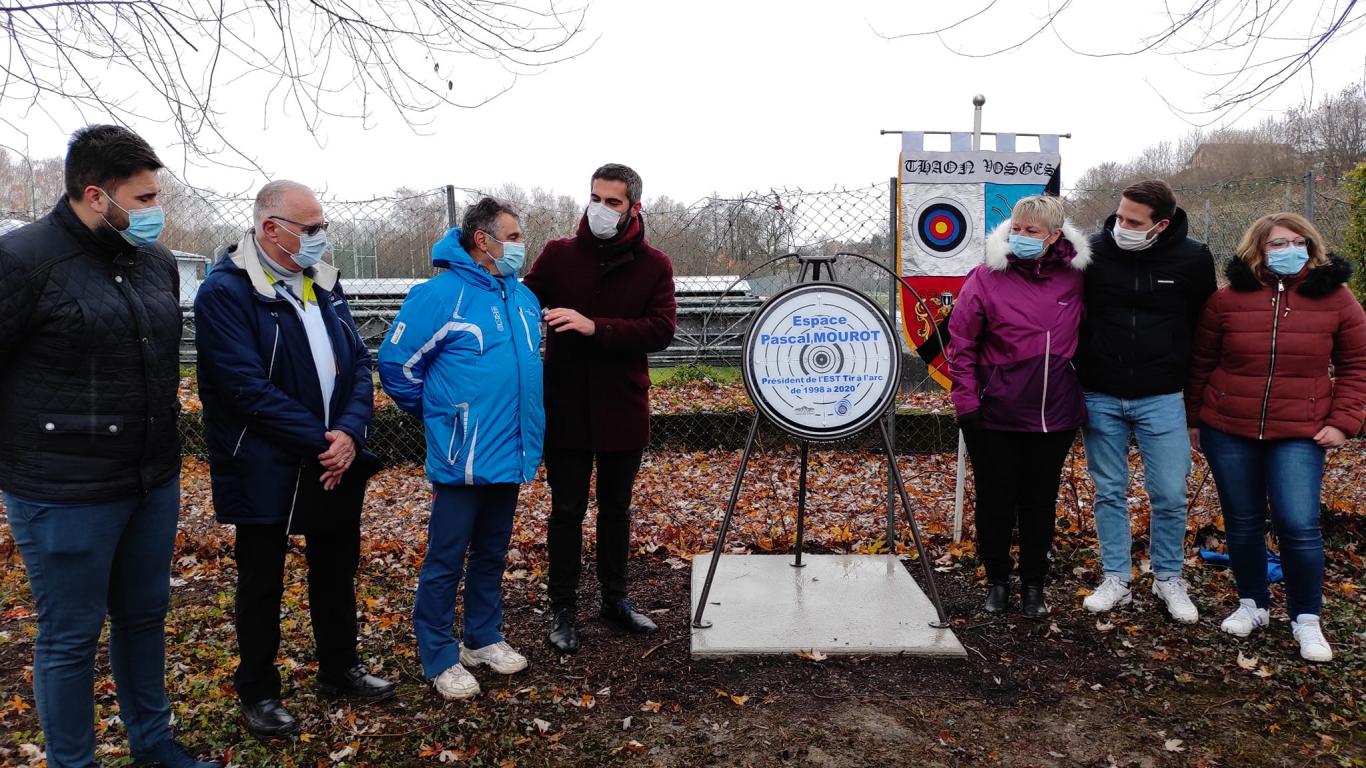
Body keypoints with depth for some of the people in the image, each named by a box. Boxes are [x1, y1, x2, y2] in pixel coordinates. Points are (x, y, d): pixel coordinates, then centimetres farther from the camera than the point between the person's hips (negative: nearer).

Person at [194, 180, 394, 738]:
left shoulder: (324, 283, 6)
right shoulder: (225, 291, -14)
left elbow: (358, 362, 3)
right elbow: (249, 388, -22)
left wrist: (349, 432, -13)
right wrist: (320, 441, -20)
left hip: (337, 462, 6)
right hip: (266, 471, -6)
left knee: (336, 571, 19)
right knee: (261, 583, 11)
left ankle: (339, 669, 38)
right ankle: (258, 692, 29)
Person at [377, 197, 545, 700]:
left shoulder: (523, 298, 8)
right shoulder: (441, 295, -13)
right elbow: (396, 364, -9)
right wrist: (438, 415, 0)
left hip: (511, 455, 7)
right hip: (461, 461, -6)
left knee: (491, 555, 19)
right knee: (445, 562, 5)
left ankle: (483, 638, 34)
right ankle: (439, 659, 19)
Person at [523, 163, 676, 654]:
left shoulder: (654, 265, -2)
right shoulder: (559, 254, -1)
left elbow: (661, 330, -14)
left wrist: (596, 327, -25)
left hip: (622, 407, 1)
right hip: (566, 406, -1)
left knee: (616, 508, 16)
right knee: (567, 509, 7)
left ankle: (615, 599, 32)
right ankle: (563, 608, 22)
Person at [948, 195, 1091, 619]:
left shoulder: (1074, 278, 0)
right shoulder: (986, 278, -8)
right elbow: (961, 342, -6)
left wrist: (1082, 387, 9)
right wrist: (966, 402, -9)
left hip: (1055, 415, 2)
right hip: (996, 416, -2)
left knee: (1040, 503, 12)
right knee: (995, 501, 9)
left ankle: (1033, 584, 28)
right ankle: (997, 580, 28)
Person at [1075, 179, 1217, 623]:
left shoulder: (1192, 259, -5)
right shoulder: (1092, 252, -6)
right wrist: (1074, 385, 4)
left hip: (1161, 399, 0)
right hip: (1100, 398, 1)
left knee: (1170, 495, 3)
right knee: (1109, 493, 9)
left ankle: (1168, 581, 23)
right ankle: (1116, 581, 21)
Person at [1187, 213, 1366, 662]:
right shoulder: (1228, 299, -1)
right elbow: (1201, 363, 6)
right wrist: (1194, 419, 7)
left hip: (1299, 434, -1)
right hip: (1227, 431, 1)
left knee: (1299, 525, -8)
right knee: (1242, 523, 10)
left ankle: (1306, 618, 11)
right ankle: (1252, 604, 28)